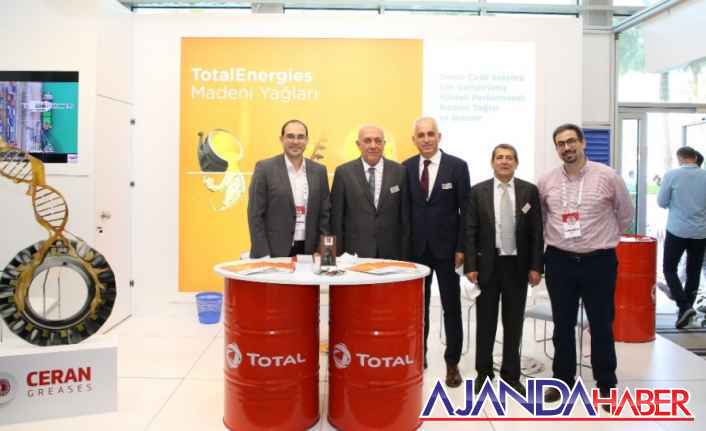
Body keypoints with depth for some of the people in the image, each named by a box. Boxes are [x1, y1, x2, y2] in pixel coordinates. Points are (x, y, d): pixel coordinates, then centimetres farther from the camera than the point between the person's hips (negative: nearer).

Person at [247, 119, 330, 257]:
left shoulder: (319, 170, 7)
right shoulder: (265, 168, -4)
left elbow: (324, 213, 9)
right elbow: (255, 214, -6)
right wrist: (263, 254, -11)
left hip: (309, 252, 3)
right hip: (273, 253, -3)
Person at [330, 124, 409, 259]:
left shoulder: (399, 171, 3)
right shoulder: (343, 172, 0)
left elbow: (405, 217, 5)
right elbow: (336, 217, 2)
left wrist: (404, 255, 3)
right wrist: (337, 253, -1)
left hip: (390, 253, 1)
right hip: (355, 253, -1)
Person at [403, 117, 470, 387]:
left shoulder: (457, 166, -4)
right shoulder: (406, 168, 3)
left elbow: (466, 210, -4)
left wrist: (461, 247, -9)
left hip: (446, 246, -2)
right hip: (416, 247, 2)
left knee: (451, 307, 6)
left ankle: (452, 363, 18)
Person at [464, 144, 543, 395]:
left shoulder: (529, 191, 1)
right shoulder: (478, 191, 0)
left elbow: (537, 232, 1)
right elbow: (470, 232, -2)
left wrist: (536, 266, -4)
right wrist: (470, 266, -7)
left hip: (517, 265, 1)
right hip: (487, 264, 0)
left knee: (514, 323, 9)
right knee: (485, 322, 9)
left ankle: (511, 375, 22)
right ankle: (484, 372, 23)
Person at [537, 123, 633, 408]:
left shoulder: (607, 176, -5)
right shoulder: (546, 182, 1)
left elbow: (625, 215, 7)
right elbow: (539, 217, 16)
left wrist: (603, 240, 11)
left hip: (599, 262, -2)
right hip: (559, 261, 2)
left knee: (601, 326, 8)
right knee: (562, 326, 12)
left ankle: (606, 384, 24)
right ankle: (563, 380, 27)